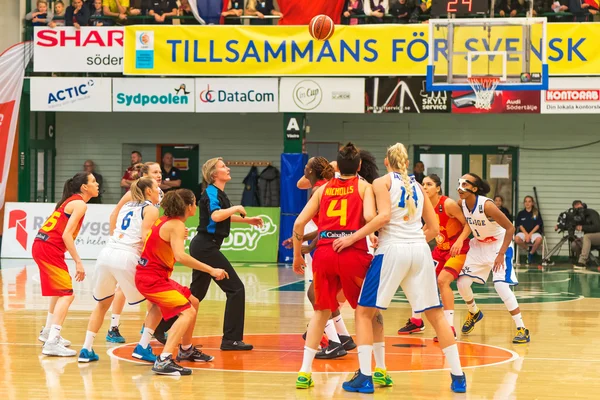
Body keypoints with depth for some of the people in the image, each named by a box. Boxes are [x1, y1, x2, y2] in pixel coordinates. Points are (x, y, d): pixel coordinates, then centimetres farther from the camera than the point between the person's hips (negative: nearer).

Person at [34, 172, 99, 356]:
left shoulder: (71, 201, 18)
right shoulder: (80, 204, -10)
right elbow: (67, 234, -18)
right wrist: (78, 262, -19)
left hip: (42, 245, 10)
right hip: (50, 249, -10)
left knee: (60, 292, 26)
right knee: (67, 295, -12)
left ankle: (48, 333, 39)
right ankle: (52, 343, -21)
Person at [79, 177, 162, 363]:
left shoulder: (126, 206, 25)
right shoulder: (151, 209, 5)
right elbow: (145, 238, -8)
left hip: (106, 255, 6)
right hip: (127, 258, -6)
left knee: (102, 304, 25)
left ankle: (86, 350, 17)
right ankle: (142, 347, 1)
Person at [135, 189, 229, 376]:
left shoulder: (165, 220, 11)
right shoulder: (176, 225, -17)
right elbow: (180, 256, -30)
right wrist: (211, 270, -29)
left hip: (155, 275, 10)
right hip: (152, 278, -10)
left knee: (193, 302, 23)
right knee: (187, 312, -20)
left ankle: (186, 350, 38)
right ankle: (164, 361, -31)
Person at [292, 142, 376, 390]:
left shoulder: (323, 189, 17)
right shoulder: (363, 186, 8)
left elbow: (299, 223, 11)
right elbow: (369, 217, -10)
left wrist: (297, 256, 21)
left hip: (324, 253, 3)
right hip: (353, 252, -3)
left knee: (322, 311, 18)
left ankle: (305, 372, 10)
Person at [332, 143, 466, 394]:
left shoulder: (382, 182, 4)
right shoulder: (417, 186, 19)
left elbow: (384, 216, -13)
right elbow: (434, 228, 18)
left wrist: (353, 237, -10)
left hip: (392, 250, -5)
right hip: (420, 250, 5)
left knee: (365, 312, 5)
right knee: (435, 314, 11)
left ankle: (365, 377, -4)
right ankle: (458, 377, 8)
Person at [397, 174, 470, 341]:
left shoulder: (448, 204, -21)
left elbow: (467, 224, -17)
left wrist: (460, 240, -32)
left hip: (457, 249, -8)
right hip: (441, 248, 8)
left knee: (443, 280, -25)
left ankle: (450, 327, -23)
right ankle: (416, 321, 27)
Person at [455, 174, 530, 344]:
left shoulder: (486, 205, -29)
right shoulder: (461, 204, -10)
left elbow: (510, 228, -26)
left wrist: (501, 254, -28)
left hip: (499, 245, -7)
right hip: (479, 245, 7)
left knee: (501, 285, -21)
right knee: (462, 282, 4)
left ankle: (522, 329, -13)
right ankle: (474, 313, 34)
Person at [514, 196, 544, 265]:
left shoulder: (536, 213, 7)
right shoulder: (521, 213, 10)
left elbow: (538, 225, 0)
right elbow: (519, 225, 3)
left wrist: (530, 234, -12)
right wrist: (526, 234, -13)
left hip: (534, 232, -1)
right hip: (523, 232, 1)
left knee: (539, 239, -36)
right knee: (517, 239, -33)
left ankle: (531, 253, -5)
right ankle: (527, 250, -3)